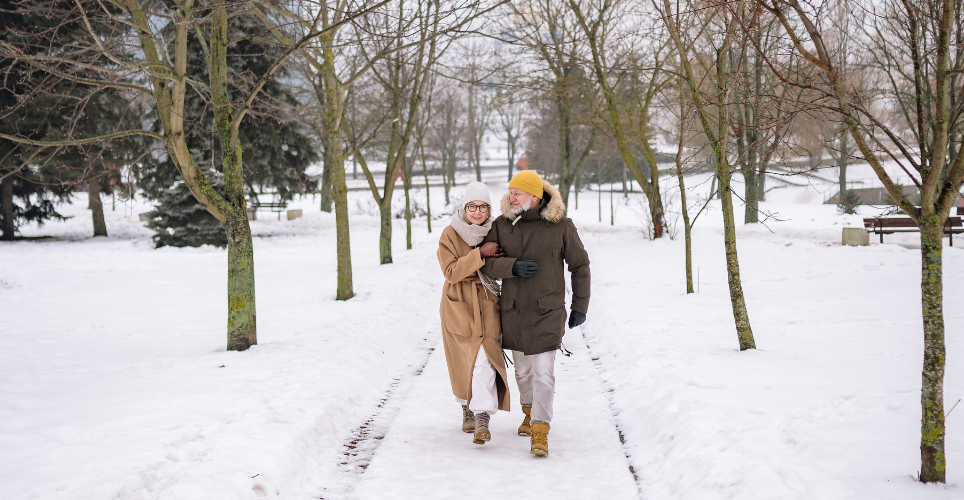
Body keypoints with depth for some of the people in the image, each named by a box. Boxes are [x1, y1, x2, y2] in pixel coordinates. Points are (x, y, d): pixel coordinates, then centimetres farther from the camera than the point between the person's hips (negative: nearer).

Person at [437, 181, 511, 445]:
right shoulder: (450, 235, -7)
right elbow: (451, 272, -18)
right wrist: (480, 254, -24)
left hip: (486, 305, 1)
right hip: (458, 305, -1)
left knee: (484, 358, -14)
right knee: (463, 362, 10)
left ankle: (482, 419, -14)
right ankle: (467, 408, 34)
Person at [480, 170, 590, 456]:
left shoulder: (560, 225, -7)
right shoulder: (502, 225, -1)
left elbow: (579, 265, 2)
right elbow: (487, 263, -5)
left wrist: (580, 306, 4)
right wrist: (513, 266, -24)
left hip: (547, 311, -3)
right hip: (513, 311, 4)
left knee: (543, 373, -10)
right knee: (522, 369, 18)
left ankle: (540, 433, -8)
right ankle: (530, 413, 41)